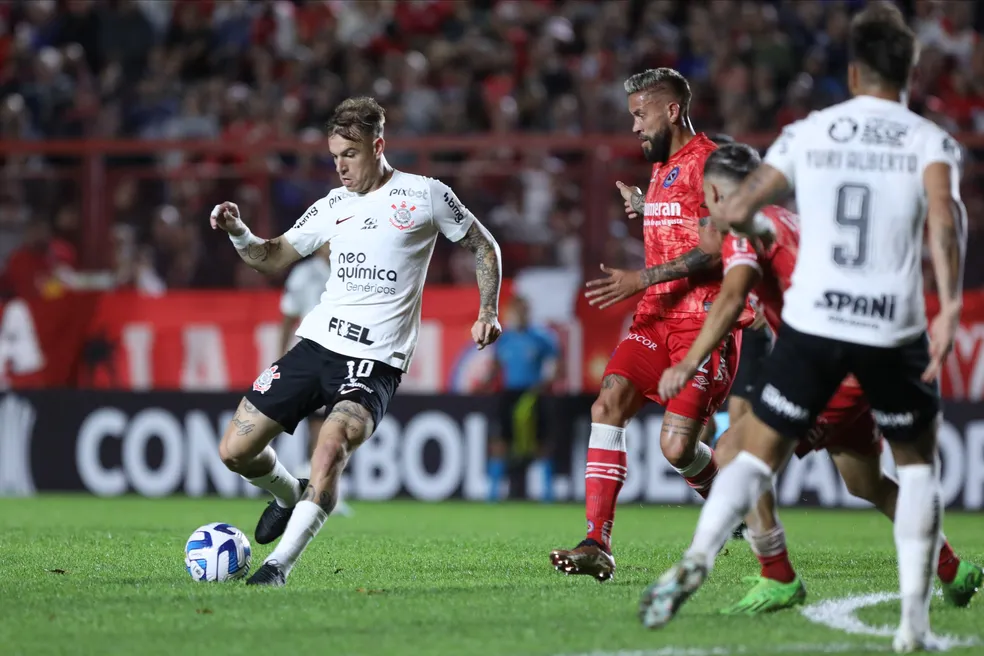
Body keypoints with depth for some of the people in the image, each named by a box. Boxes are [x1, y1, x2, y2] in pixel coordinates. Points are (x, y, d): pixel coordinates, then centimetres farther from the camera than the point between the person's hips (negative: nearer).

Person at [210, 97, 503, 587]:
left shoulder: (426, 196, 1)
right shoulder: (332, 206, 13)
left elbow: (484, 247, 12)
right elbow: (273, 258, 19)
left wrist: (487, 315, 1)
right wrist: (238, 234, -1)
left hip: (375, 361, -5)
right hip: (317, 344, 5)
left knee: (332, 444, -32)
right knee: (235, 450, 1)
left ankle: (280, 564, -28)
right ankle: (289, 496, 33)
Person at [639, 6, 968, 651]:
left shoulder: (809, 132, 7)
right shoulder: (931, 141, 1)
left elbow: (735, 211, 8)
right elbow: (945, 216, -18)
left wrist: (762, 226, 31)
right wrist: (950, 307, -23)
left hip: (812, 323, 1)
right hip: (895, 330, -1)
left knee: (760, 451, 9)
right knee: (918, 461, 18)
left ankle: (697, 559, -17)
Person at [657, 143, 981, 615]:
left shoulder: (745, 231, -9)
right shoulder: (793, 222, 19)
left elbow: (731, 299, -26)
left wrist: (688, 366, -31)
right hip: (863, 367, 9)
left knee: (733, 451, -10)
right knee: (867, 484, 28)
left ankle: (779, 580, -11)